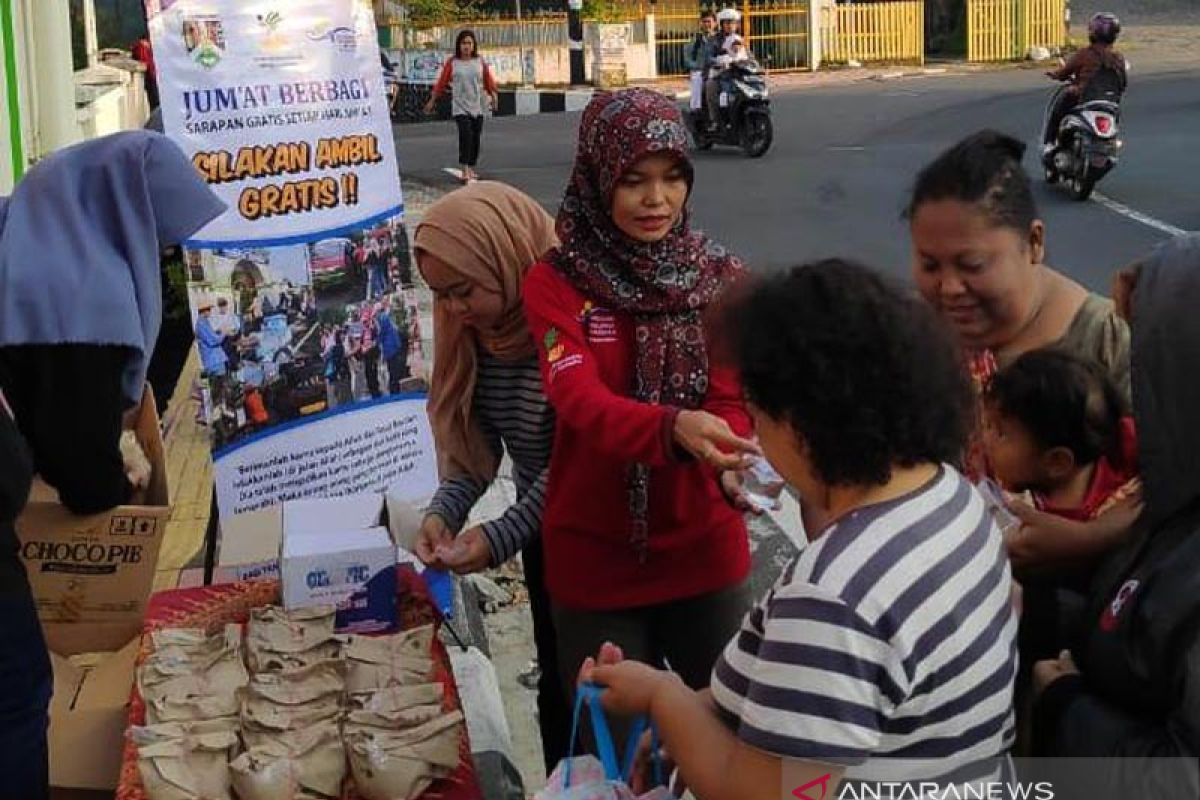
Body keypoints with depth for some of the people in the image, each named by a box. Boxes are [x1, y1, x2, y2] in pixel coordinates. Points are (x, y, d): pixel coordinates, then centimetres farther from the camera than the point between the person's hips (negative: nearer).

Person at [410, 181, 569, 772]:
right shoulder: (480, 325, -3)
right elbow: (475, 433, 2)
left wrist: (501, 537, -28)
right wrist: (445, 510, -14)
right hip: (543, 528, 7)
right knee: (557, 678, 19)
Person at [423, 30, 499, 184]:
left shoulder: (480, 62, 5)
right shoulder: (452, 63, -1)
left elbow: (489, 81, 7)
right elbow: (441, 82, 4)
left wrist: (494, 96, -3)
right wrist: (432, 101, 8)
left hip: (478, 107, 3)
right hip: (460, 107, -3)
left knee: (476, 138, 7)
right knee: (465, 135, -17)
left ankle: (471, 169, 23)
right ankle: (465, 171, -17)